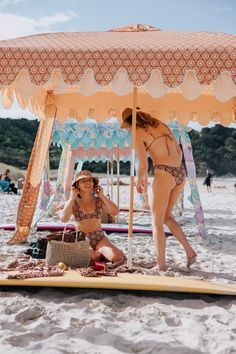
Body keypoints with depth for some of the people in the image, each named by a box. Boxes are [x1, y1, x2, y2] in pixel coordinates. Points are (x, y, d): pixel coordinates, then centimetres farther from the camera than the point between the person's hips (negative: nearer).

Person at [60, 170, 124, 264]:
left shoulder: (99, 201, 1)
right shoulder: (74, 203, -2)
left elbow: (115, 212, -12)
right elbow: (63, 219, -19)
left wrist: (102, 196, -11)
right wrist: (72, 198, -14)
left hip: (100, 238, 2)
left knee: (116, 257, -24)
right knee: (92, 257, -34)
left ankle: (99, 251, 7)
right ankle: (100, 254, 1)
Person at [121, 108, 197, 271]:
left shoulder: (138, 134, -2)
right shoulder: (161, 125, 18)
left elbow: (144, 166, -10)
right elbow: (179, 152, 20)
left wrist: (140, 181, 4)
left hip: (164, 175, -7)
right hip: (181, 173, 7)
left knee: (157, 222, 8)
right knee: (166, 216, 23)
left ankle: (161, 265, 13)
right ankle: (189, 250, 15)